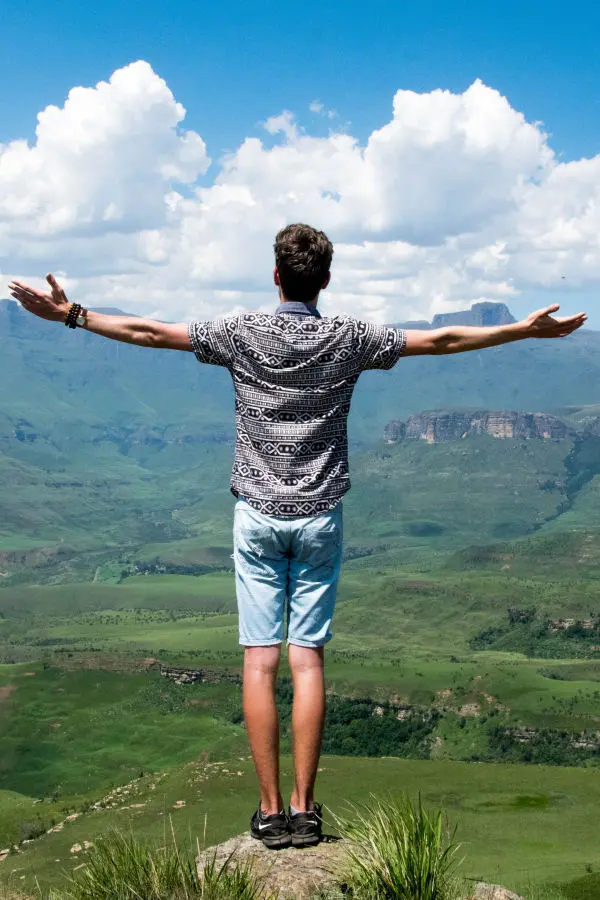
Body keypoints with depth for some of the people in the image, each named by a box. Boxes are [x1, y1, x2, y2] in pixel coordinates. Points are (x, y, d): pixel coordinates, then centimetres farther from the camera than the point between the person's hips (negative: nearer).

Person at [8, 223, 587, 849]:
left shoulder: (242, 333, -3)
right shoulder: (348, 339, -1)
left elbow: (152, 333, -2)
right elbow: (442, 340, 4)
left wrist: (71, 315, 7)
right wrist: (526, 329, 14)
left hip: (257, 516, -1)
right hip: (320, 517, 1)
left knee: (260, 662, 1)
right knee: (308, 660, 3)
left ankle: (271, 811, 3)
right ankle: (304, 808, 5)